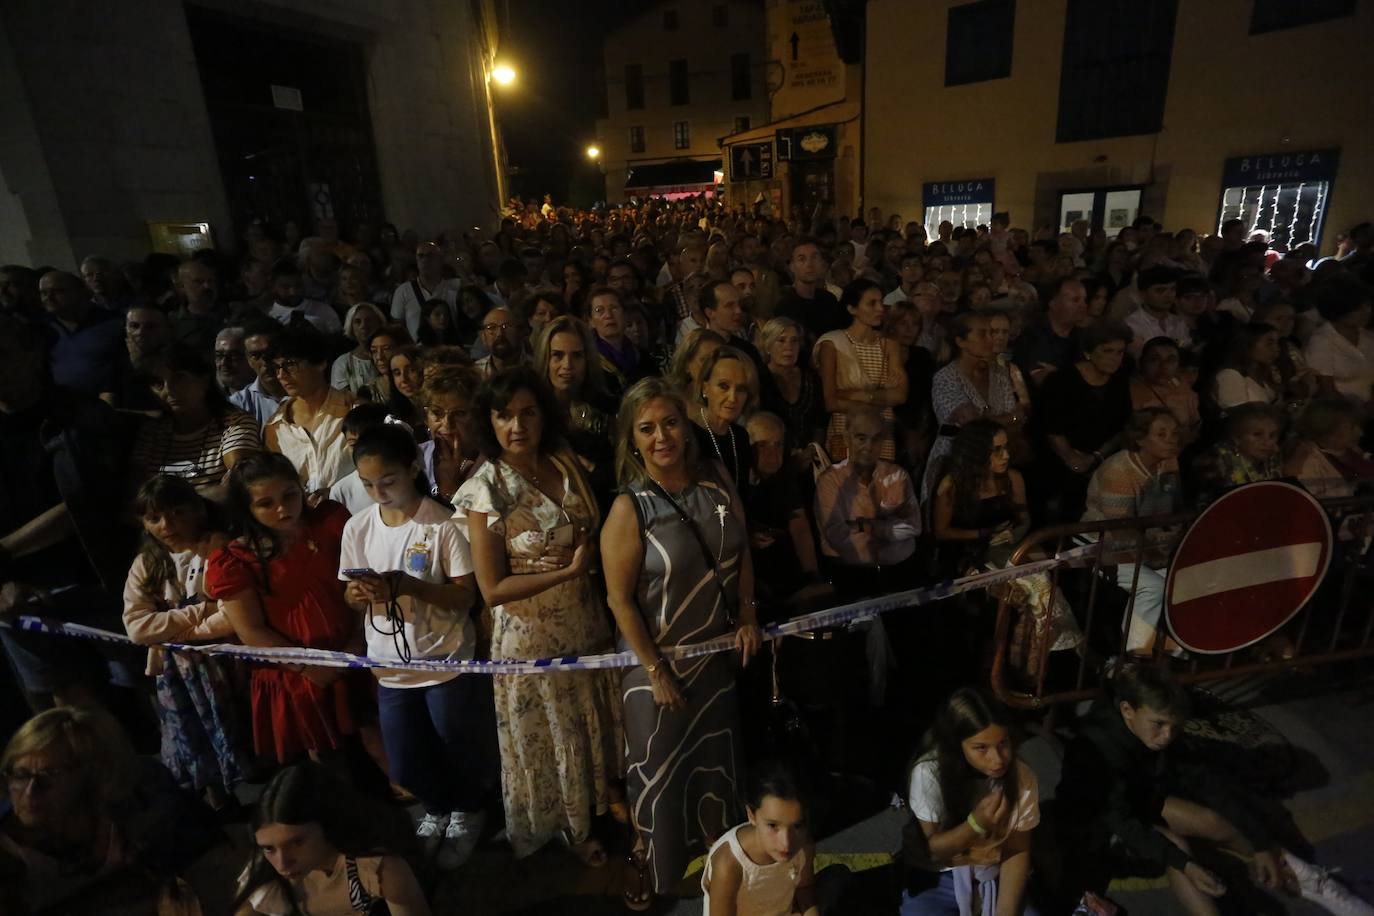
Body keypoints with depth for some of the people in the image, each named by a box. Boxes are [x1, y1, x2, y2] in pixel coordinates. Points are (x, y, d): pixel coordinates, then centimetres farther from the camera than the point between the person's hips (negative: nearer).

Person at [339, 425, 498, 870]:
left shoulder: (444, 524, -18)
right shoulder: (357, 527, -4)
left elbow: (465, 596, -17)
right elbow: (351, 596, 6)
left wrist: (407, 585, -30)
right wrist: (357, 593, -18)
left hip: (446, 662, -4)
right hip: (390, 666, 4)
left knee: (457, 749, 16)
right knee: (404, 767, 17)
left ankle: (466, 812, 47)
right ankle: (437, 809, 49)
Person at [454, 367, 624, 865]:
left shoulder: (565, 464, -4)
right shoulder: (485, 489, -19)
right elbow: (493, 589, -19)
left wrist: (595, 554, -8)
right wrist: (569, 570, -21)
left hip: (583, 622, 5)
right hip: (529, 635, -4)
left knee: (595, 723, 21)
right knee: (548, 738, 17)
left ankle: (604, 797, 49)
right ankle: (572, 830, 42)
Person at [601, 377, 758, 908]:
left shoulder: (716, 481, -8)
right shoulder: (629, 509, -23)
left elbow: (742, 552, 5)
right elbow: (619, 600, -19)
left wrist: (748, 619, 1)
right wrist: (656, 670, -16)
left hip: (718, 649, 5)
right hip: (658, 658, -5)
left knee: (718, 755, 24)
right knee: (659, 768, 13)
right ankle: (651, 868, 41)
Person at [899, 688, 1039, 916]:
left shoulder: (1022, 777, -12)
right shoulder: (929, 773, -22)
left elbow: (1017, 851, -5)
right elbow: (932, 848, -12)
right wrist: (976, 824, -28)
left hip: (993, 879, 3)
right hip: (934, 881, -3)